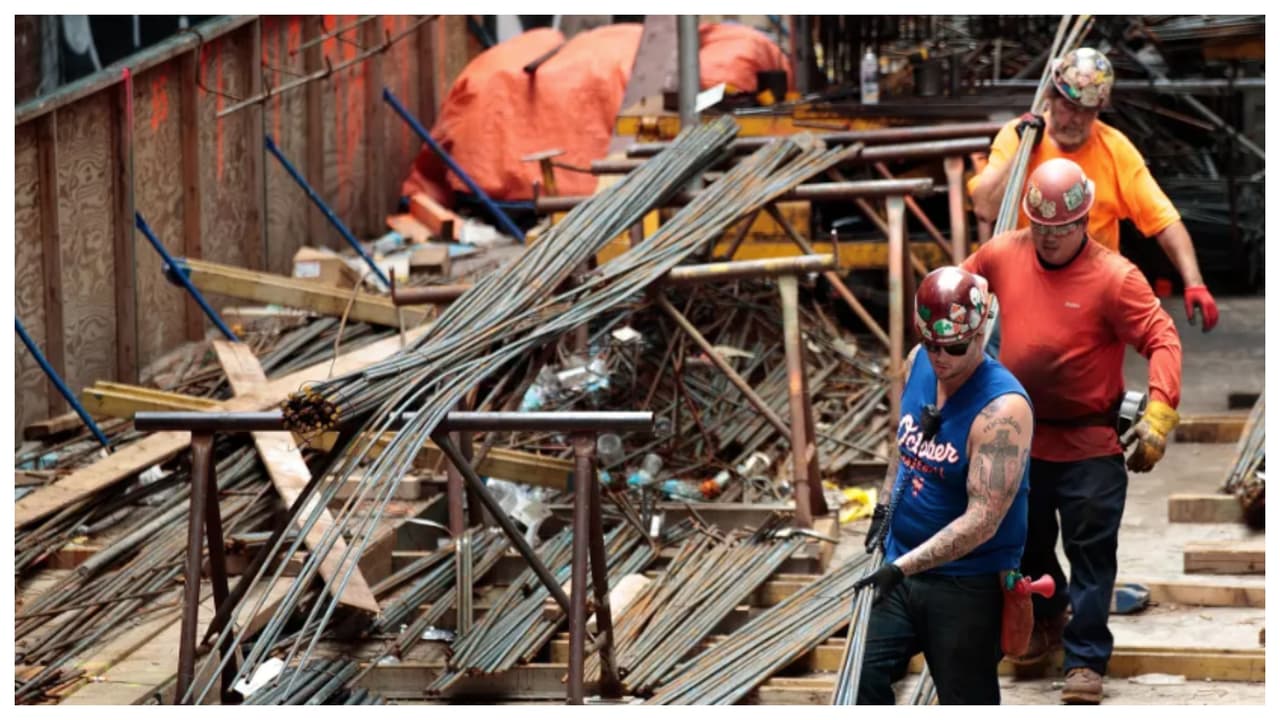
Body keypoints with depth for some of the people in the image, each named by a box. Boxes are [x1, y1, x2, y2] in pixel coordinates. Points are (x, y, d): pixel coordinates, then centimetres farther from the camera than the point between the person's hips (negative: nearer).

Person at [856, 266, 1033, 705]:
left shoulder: (1003, 409, -24)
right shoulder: (918, 364, 0)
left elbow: (982, 521, -28)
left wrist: (903, 567, -32)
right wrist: (885, 506, 13)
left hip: (968, 585, -7)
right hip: (902, 565, 7)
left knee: (967, 706, 0)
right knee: (861, 679, 2)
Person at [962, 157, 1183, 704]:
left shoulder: (1113, 276, -18)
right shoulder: (1002, 255, -5)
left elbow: (1162, 340, -19)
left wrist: (1159, 411, -29)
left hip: (1091, 446, -5)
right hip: (1021, 436, 5)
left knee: (1091, 552, 0)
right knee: (1026, 542, 20)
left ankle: (1085, 661, 7)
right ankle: (1045, 619, 44)